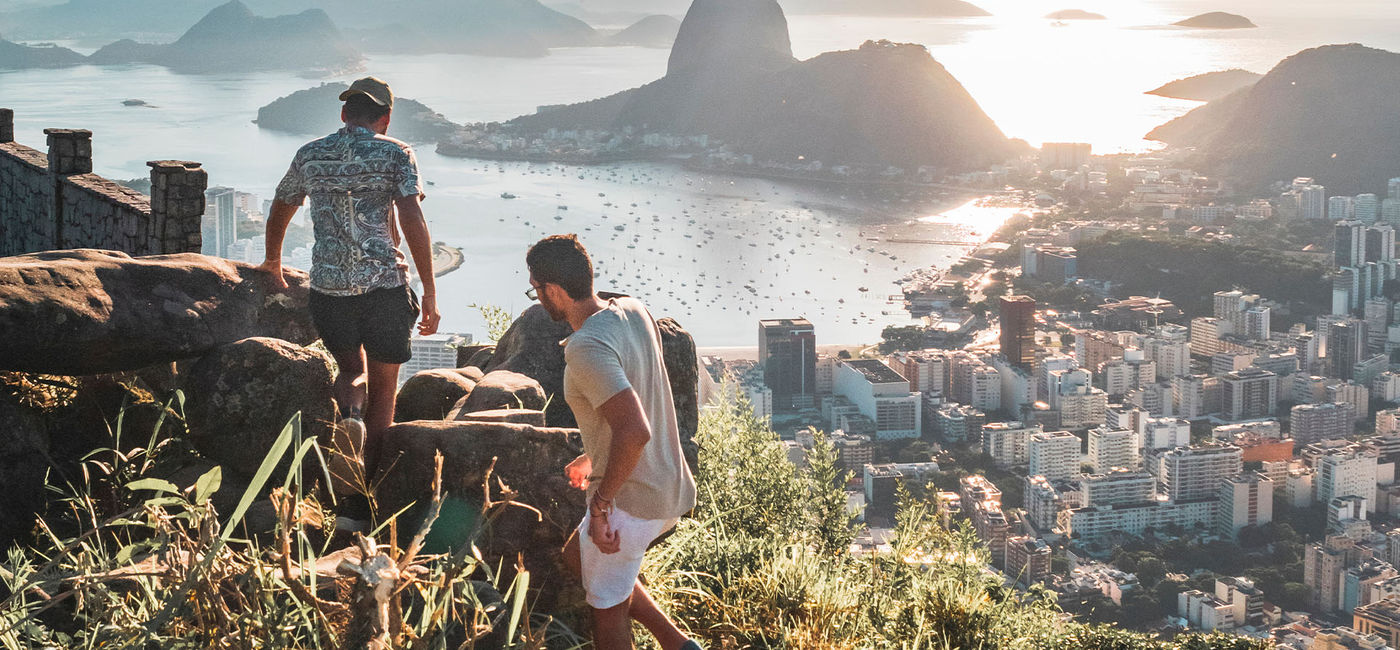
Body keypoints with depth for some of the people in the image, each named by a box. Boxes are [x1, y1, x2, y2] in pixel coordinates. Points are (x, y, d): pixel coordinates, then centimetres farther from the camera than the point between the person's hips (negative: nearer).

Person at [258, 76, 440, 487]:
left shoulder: (309, 156, 12)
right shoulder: (395, 154, 0)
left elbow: (279, 213, 26)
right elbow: (413, 221, -11)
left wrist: (273, 263, 45)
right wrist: (429, 292, -9)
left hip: (328, 285, 2)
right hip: (385, 284, -2)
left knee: (352, 370, 22)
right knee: (383, 387, 12)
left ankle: (349, 414, -12)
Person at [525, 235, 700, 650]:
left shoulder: (587, 349, -25)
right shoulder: (633, 311, 2)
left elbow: (635, 432, -34)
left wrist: (601, 503, -23)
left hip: (630, 501, -9)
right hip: (669, 490, 9)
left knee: (607, 609, 11)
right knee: (576, 557, 28)